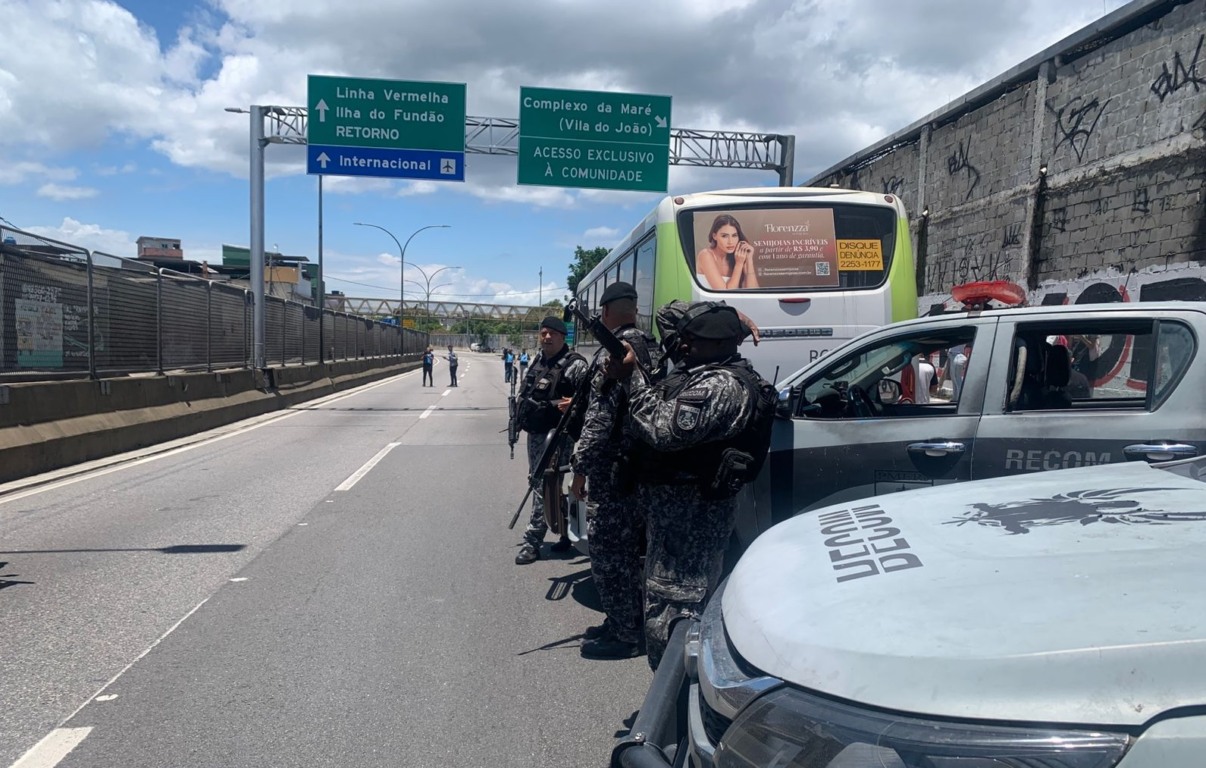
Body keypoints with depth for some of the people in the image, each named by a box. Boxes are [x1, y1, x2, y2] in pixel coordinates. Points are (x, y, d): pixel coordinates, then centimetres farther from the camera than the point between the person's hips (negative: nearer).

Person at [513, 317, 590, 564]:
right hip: (534, 433, 9)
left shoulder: (575, 364, -12)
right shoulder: (538, 362, 14)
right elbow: (525, 393, 27)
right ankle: (567, 530, 31)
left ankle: (532, 542, -2)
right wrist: (522, 417, 19)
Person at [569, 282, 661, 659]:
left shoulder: (613, 352, -17)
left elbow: (600, 417, -21)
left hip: (613, 468, -9)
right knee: (629, 547, 18)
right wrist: (579, 404, 27)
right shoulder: (651, 348, 11)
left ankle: (624, 634, 9)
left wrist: (581, 467, -15)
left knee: (607, 549, 1)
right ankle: (628, 622, 30)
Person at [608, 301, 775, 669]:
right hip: (682, 504, 11)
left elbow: (664, 429, -27)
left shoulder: (722, 386, -20)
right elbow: (668, 316, 27)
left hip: (688, 510, -11)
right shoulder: (701, 367, 13)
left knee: (671, 614, -9)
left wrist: (631, 377, -19)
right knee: (690, 606, 21)